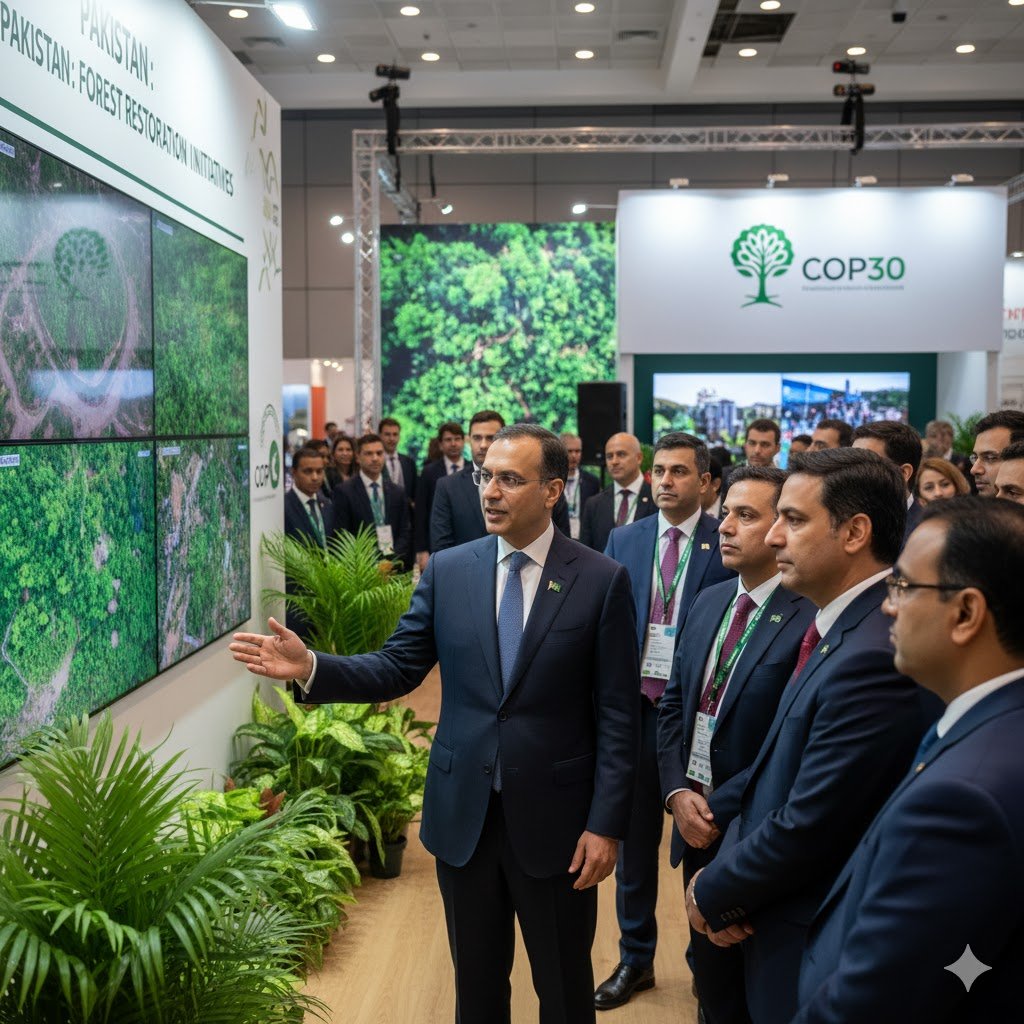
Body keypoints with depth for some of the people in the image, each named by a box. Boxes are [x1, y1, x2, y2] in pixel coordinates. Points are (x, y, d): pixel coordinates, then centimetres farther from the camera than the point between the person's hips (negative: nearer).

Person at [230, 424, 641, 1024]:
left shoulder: (602, 581, -9)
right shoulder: (447, 571, 1)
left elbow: (617, 716, -8)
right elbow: (397, 669, 0)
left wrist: (605, 824, -12)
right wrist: (312, 667, -16)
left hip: (555, 818, -2)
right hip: (462, 814, 3)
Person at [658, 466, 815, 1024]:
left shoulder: (809, 619, -20)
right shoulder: (708, 602, 6)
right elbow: (674, 703, 10)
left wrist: (722, 812, -15)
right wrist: (677, 792, -4)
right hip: (695, 823, 6)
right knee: (709, 965, 20)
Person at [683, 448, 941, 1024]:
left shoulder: (873, 656, -28)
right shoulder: (843, 628, 3)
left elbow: (808, 826, -26)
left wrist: (712, 894, -10)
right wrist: (729, 875, -5)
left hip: (815, 951, -8)